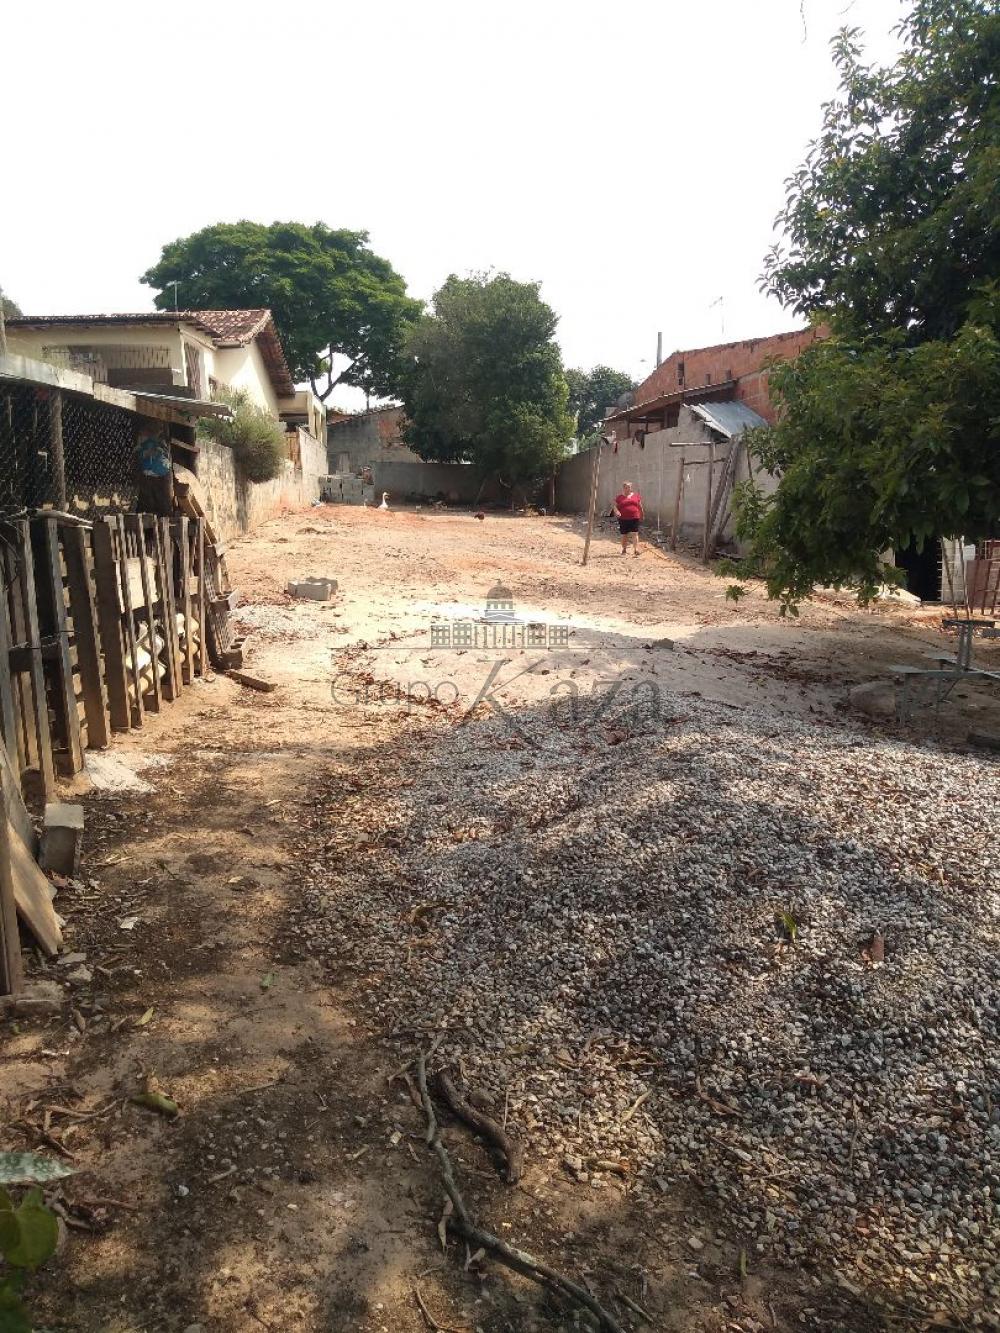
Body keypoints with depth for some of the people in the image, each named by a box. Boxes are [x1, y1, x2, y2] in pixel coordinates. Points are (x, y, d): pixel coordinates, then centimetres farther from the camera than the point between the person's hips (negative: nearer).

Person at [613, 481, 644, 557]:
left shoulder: (636, 496, 9)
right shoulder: (619, 497, 4)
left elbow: (640, 506, 15)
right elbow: (615, 506, 2)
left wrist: (642, 515, 18)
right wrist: (617, 511, -18)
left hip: (634, 518, 0)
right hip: (623, 519, 0)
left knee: (635, 534, -9)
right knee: (624, 535, 9)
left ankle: (636, 550, -12)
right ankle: (624, 550, 23)